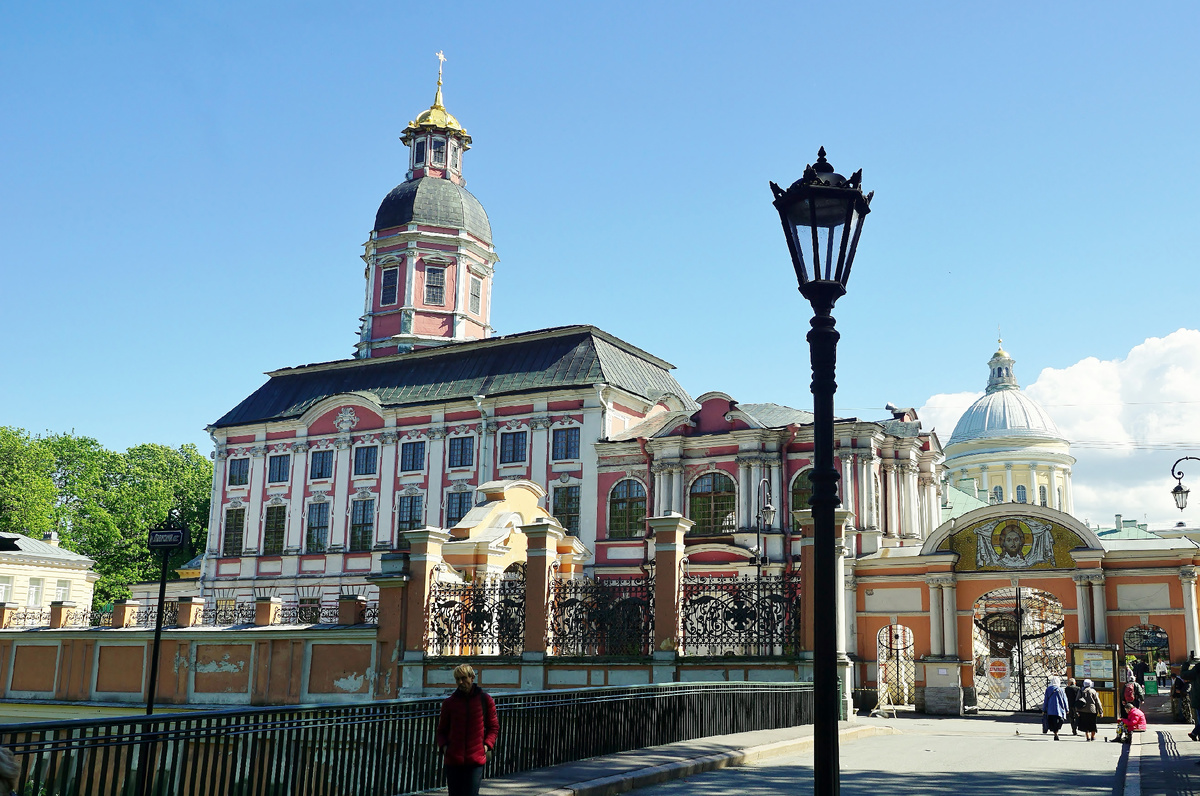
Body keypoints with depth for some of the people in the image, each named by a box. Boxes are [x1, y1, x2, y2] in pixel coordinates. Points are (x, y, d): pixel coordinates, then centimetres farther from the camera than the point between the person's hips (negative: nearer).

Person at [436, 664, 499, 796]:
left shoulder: (485, 700, 3)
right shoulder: (450, 702, 6)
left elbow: (493, 727, 11)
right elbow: (442, 730, 16)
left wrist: (487, 745, -4)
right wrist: (443, 746, -2)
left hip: (476, 760, -2)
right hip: (453, 759, 2)